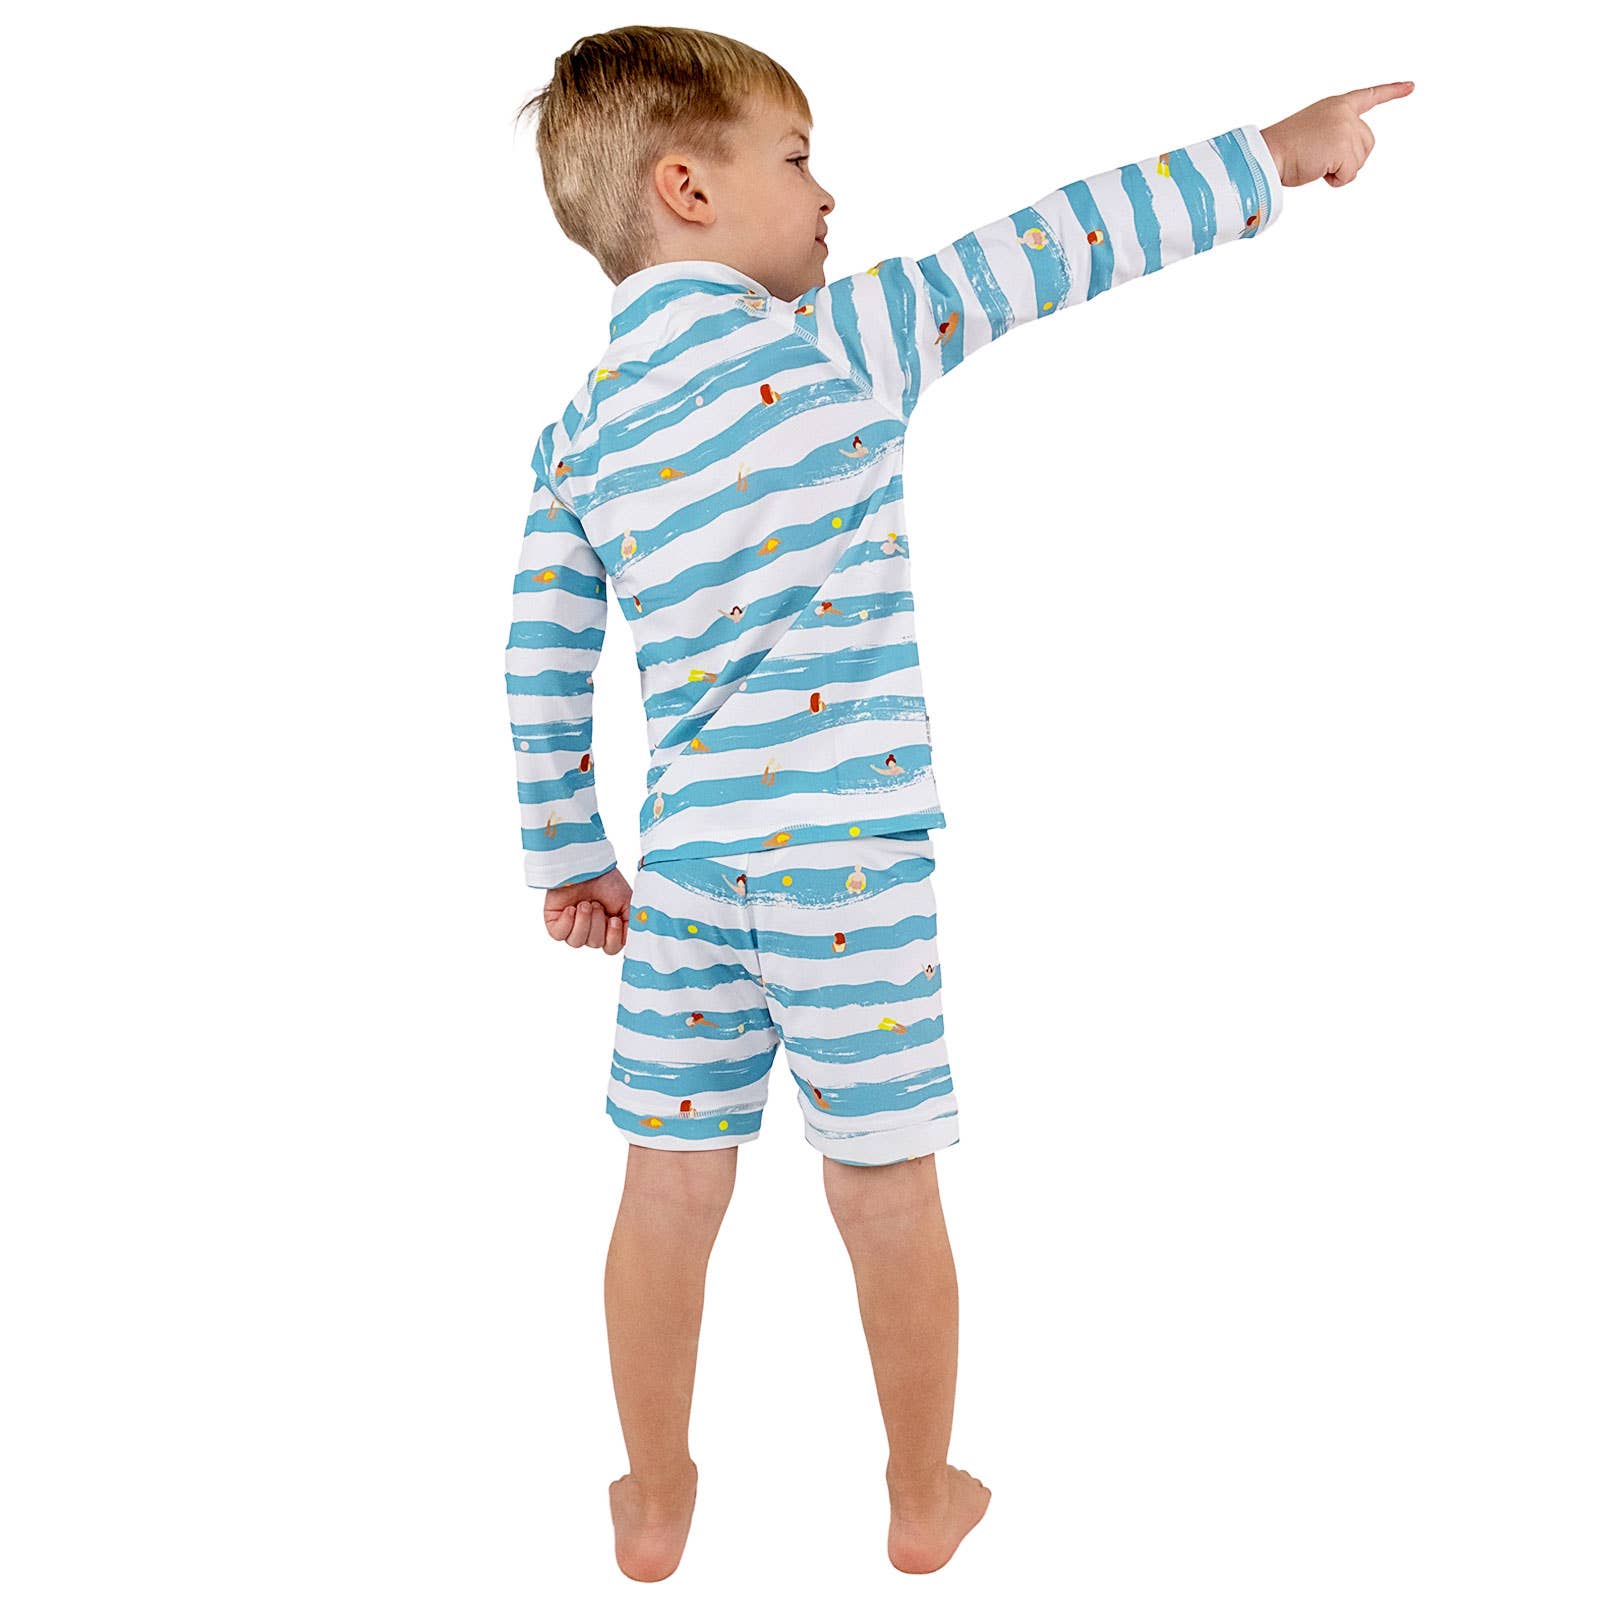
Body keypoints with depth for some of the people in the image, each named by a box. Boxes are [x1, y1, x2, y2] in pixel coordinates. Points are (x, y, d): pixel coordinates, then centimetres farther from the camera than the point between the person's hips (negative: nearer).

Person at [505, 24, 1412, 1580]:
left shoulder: (578, 427, 8)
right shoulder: (831, 341, -7)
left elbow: (543, 663, 8)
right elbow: (1044, 252, -5)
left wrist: (565, 856, 17)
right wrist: (1272, 154, 4)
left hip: (687, 853, 5)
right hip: (848, 851, -4)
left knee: (673, 1187, 13)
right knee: (885, 1193, 10)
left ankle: (656, 1505, 29)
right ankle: (924, 1503, 29)